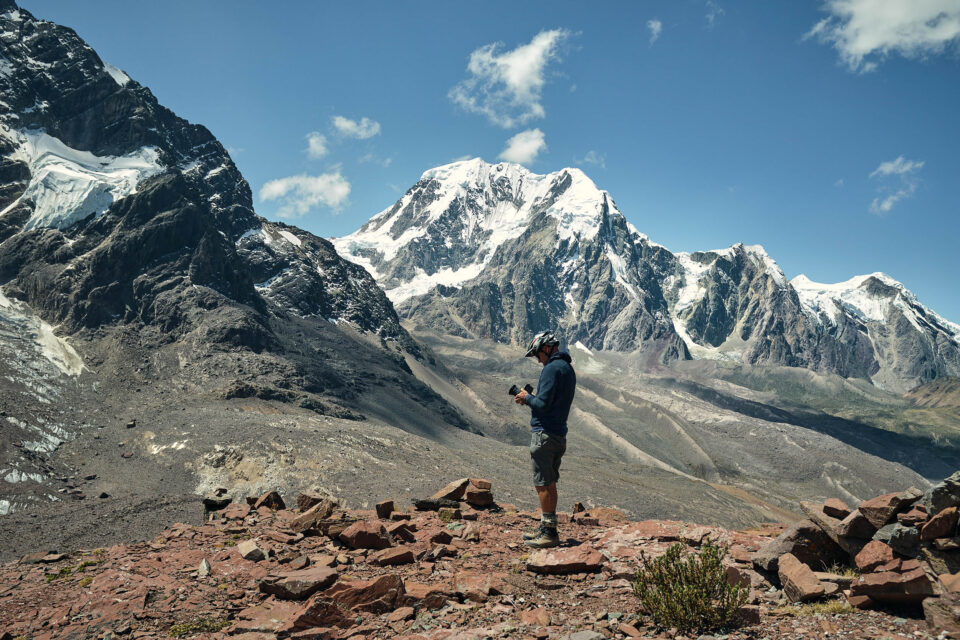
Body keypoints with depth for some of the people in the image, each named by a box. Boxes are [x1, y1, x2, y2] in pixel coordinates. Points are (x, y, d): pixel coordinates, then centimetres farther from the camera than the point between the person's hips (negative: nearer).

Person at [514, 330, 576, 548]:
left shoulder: (552, 368, -16)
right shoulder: (568, 368, 15)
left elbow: (543, 403, -22)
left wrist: (528, 397, -3)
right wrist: (529, 400, 13)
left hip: (544, 434, -10)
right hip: (559, 435, 10)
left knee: (542, 485, -2)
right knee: (549, 484, 16)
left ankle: (549, 533, 2)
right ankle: (547, 529, 25)